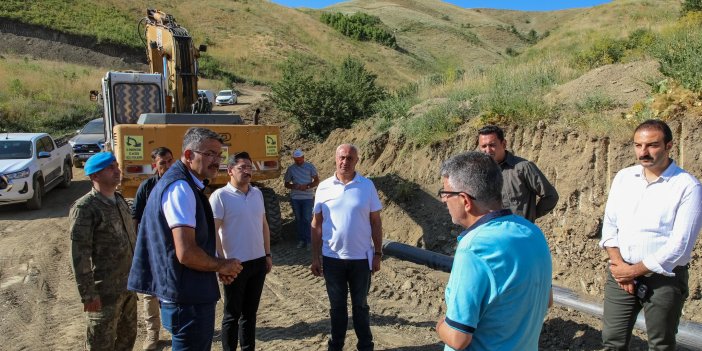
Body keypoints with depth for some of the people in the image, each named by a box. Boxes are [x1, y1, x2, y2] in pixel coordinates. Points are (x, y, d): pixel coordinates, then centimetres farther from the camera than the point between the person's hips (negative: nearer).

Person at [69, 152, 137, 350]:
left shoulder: (119, 200, 9)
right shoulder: (84, 208, -15)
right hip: (104, 291, -7)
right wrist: (88, 294, -19)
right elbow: (79, 255, -18)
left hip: (128, 286, 7)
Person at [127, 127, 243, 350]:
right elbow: (186, 253, -28)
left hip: (192, 295, 10)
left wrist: (217, 268, 8)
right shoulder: (180, 188, -21)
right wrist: (221, 265, -11)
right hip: (189, 300, -10)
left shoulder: (186, 185, 12)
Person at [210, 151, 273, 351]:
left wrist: (267, 254, 12)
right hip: (235, 264, -5)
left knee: (250, 311, 17)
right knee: (232, 314, 9)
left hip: (258, 261, 6)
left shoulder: (257, 193, 7)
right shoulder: (220, 196, -11)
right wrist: (222, 261, -18)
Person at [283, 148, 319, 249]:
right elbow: (286, 184, 9)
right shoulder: (290, 169, 4)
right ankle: (301, 240, 17)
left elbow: (317, 181, 1)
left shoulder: (310, 167, -1)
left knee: (307, 219, -4)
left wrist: (307, 186, -17)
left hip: (308, 197, -3)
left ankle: (308, 241, 2)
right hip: (295, 198, 3)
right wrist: (294, 186, -13)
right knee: (298, 219, 9)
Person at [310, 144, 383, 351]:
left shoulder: (367, 186, -4)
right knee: (337, 306, 15)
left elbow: (375, 222, 0)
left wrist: (378, 253, -1)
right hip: (332, 258, 1)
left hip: (361, 257, 0)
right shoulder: (324, 187, -3)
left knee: (360, 305, 15)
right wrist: (315, 257, 0)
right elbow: (316, 224, 1)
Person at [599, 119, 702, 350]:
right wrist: (619, 264, -8)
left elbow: (680, 244, -15)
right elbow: (609, 225, 5)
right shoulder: (623, 177, 4)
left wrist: (635, 271, -12)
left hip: (664, 278, -3)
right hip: (620, 272, 4)